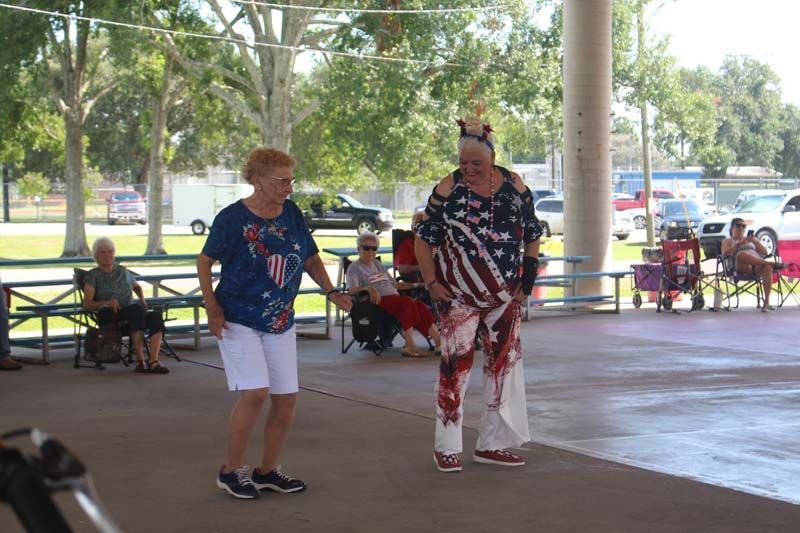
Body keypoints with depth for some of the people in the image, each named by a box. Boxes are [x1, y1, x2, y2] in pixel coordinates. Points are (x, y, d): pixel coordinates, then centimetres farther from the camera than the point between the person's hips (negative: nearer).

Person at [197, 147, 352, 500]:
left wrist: (331, 291, -1)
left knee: (286, 398, 5)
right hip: (238, 321, -6)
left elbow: (311, 259, 14)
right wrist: (212, 306, -12)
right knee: (255, 392, -18)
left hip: (281, 323, 6)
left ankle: (267, 471, 22)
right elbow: (205, 261, -2)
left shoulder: (292, 214, 5)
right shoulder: (233, 218, -10)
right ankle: (232, 471, 0)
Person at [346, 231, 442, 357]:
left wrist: (415, 285, 21)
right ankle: (410, 346, -38)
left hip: (394, 298, 7)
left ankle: (439, 343, -28)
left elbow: (394, 284, 31)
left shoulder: (377, 264, 30)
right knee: (407, 302, -32)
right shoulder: (354, 267, 7)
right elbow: (353, 290, -10)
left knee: (419, 305, -21)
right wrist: (368, 288, -29)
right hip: (378, 301, -7)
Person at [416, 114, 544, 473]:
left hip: (505, 296, 4)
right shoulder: (448, 189, -7)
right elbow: (423, 238, -2)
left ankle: (492, 444, 20)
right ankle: (446, 447, 6)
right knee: (456, 365, -4)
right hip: (458, 296, -4)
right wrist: (431, 282, -9)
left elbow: (532, 235, 11)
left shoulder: (514, 186, 1)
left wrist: (528, 277, 2)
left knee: (504, 363, 8)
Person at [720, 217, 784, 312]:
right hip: (743, 267, -2)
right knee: (741, 254, -38)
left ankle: (766, 302, -45)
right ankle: (771, 263, -40)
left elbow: (764, 252, 18)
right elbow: (725, 253, 2)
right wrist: (739, 244, -8)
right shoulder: (728, 240, 24)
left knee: (767, 268, -36)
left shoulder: (751, 238, 32)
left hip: (758, 266, 2)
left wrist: (755, 242, 3)